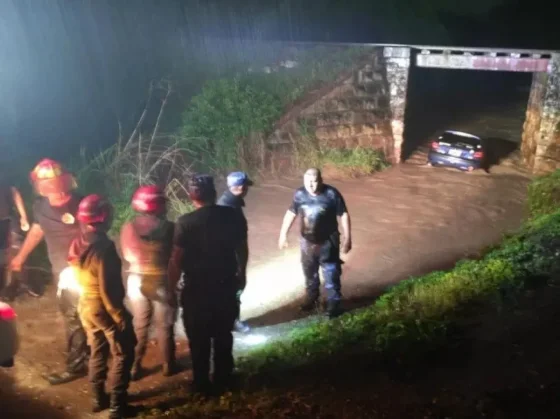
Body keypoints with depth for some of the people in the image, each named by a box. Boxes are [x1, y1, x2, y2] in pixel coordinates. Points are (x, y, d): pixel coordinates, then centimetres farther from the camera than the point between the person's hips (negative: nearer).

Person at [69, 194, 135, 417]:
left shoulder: (77, 244, -2)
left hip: (85, 306, 8)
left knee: (98, 352, 21)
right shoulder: (103, 248, -26)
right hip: (105, 308, -7)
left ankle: (99, 399, 32)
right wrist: (120, 316, -16)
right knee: (123, 354, 8)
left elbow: (78, 276, 8)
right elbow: (107, 289, -24)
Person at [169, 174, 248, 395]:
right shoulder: (234, 216, -6)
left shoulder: (185, 222, -16)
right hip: (226, 285, 4)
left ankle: (202, 384, 23)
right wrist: (241, 274, 20)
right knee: (224, 336, 18)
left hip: (196, 289, -3)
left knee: (199, 340, 12)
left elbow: (177, 260, -14)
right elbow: (242, 250, 5)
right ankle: (222, 380, 29)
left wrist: (171, 286, 0)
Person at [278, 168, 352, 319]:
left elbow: (344, 215, -11)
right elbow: (291, 213, 4)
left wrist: (347, 238, -13)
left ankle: (333, 304, 20)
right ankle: (311, 298, 40)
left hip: (328, 242, -3)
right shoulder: (299, 194, -9)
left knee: (331, 274, 5)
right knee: (309, 273, 19)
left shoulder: (331, 194, -17)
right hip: (307, 242, 4)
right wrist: (283, 234, 7)